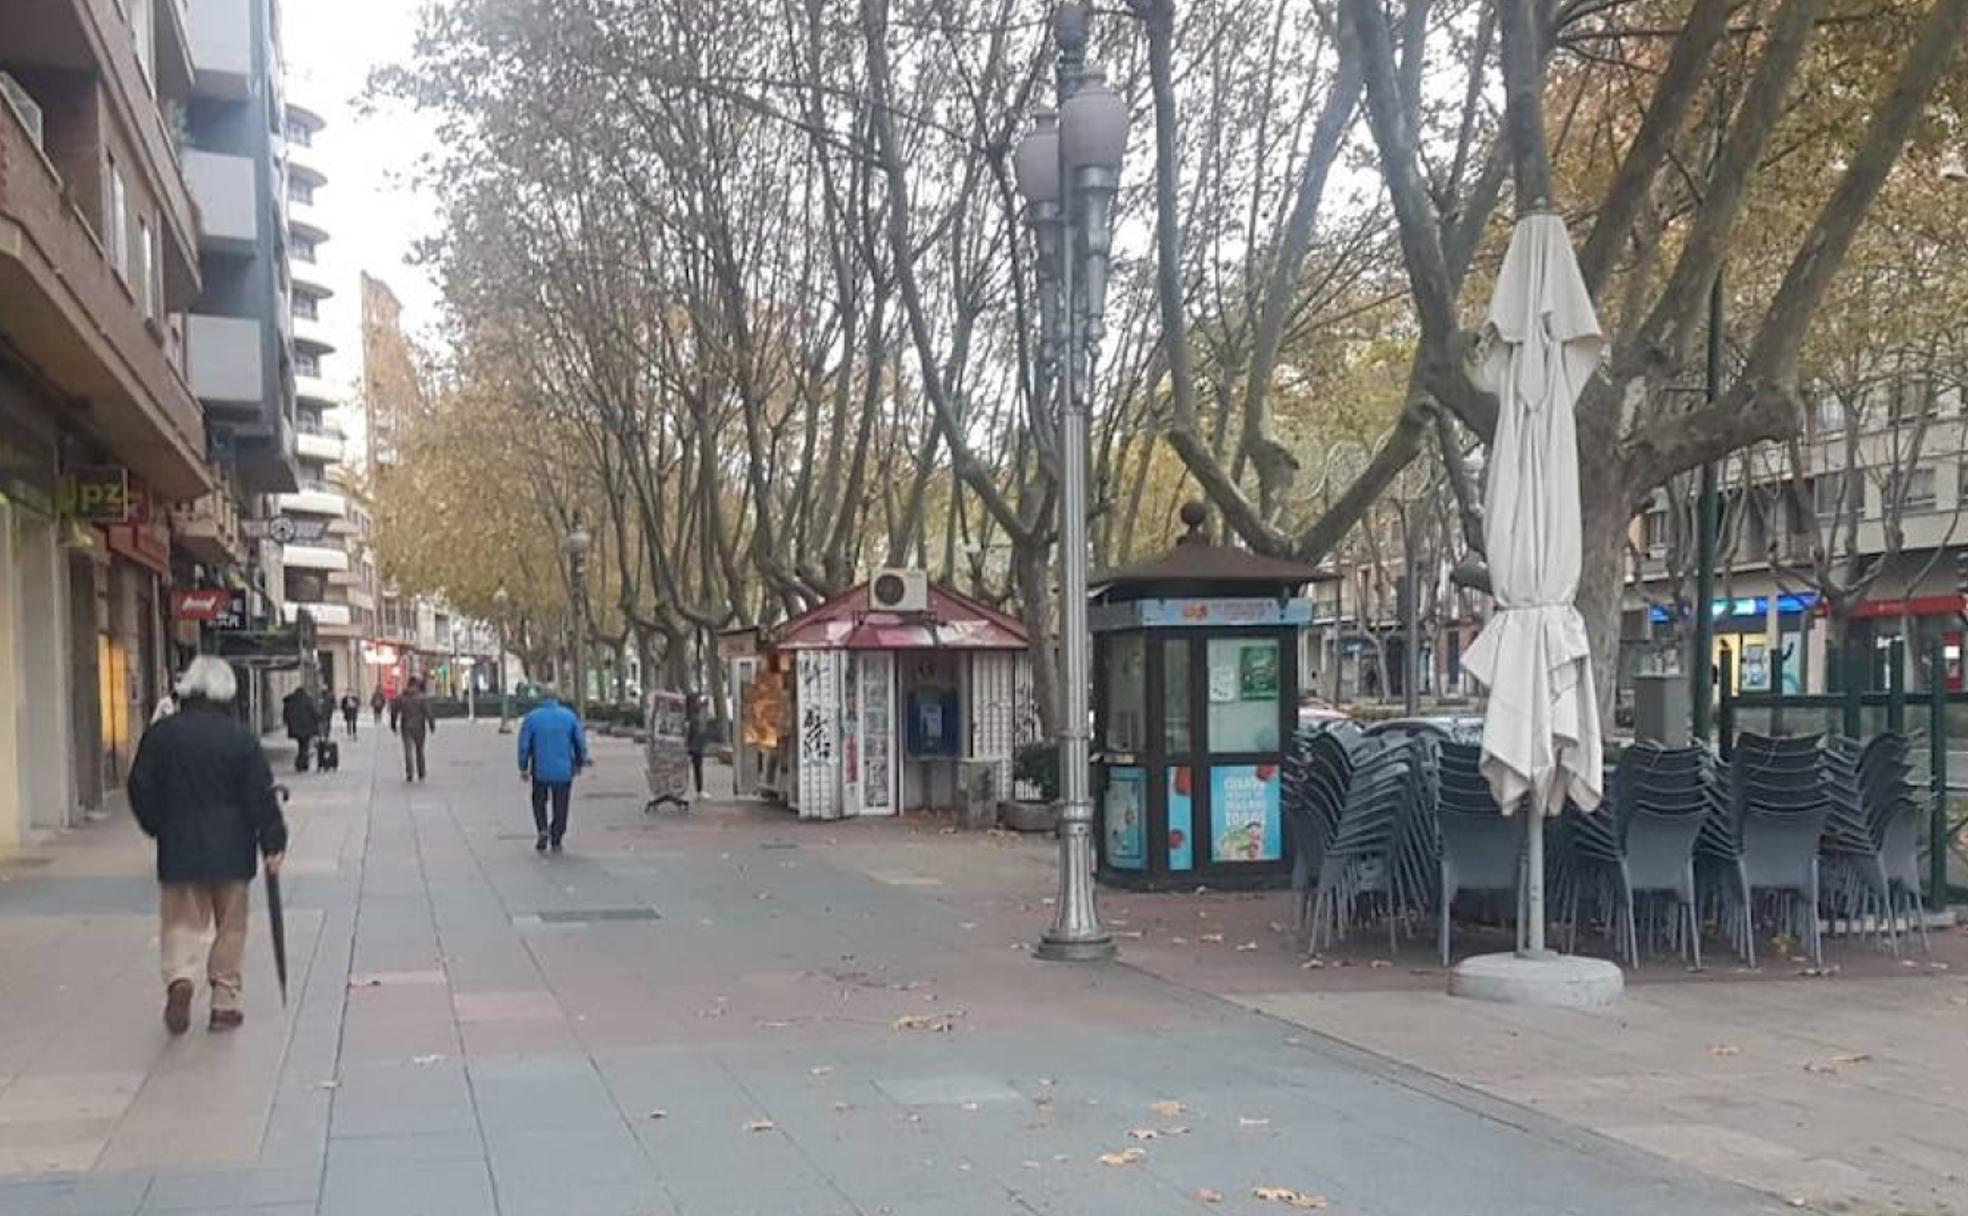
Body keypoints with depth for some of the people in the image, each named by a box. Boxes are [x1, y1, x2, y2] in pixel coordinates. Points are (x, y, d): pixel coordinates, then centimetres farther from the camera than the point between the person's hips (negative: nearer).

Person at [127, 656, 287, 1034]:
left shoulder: (161, 734, -1)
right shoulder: (240, 737, -7)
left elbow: (141, 789, 4)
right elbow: (261, 795, -8)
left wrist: (158, 827, 19)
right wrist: (273, 843, -3)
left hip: (178, 847, 1)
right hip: (230, 848, -1)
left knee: (181, 921, 8)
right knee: (230, 925, 9)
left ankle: (180, 978, -18)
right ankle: (224, 1001, 11)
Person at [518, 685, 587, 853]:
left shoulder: (531, 718, -4)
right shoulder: (569, 715, 0)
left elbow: (524, 745, -5)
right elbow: (581, 742, 1)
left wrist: (523, 769, 4)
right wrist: (580, 764, 14)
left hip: (541, 770, -1)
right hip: (564, 770, 1)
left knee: (539, 801, 19)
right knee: (561, 806, 12)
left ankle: (542, 830, -1)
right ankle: (556, 841, 12)